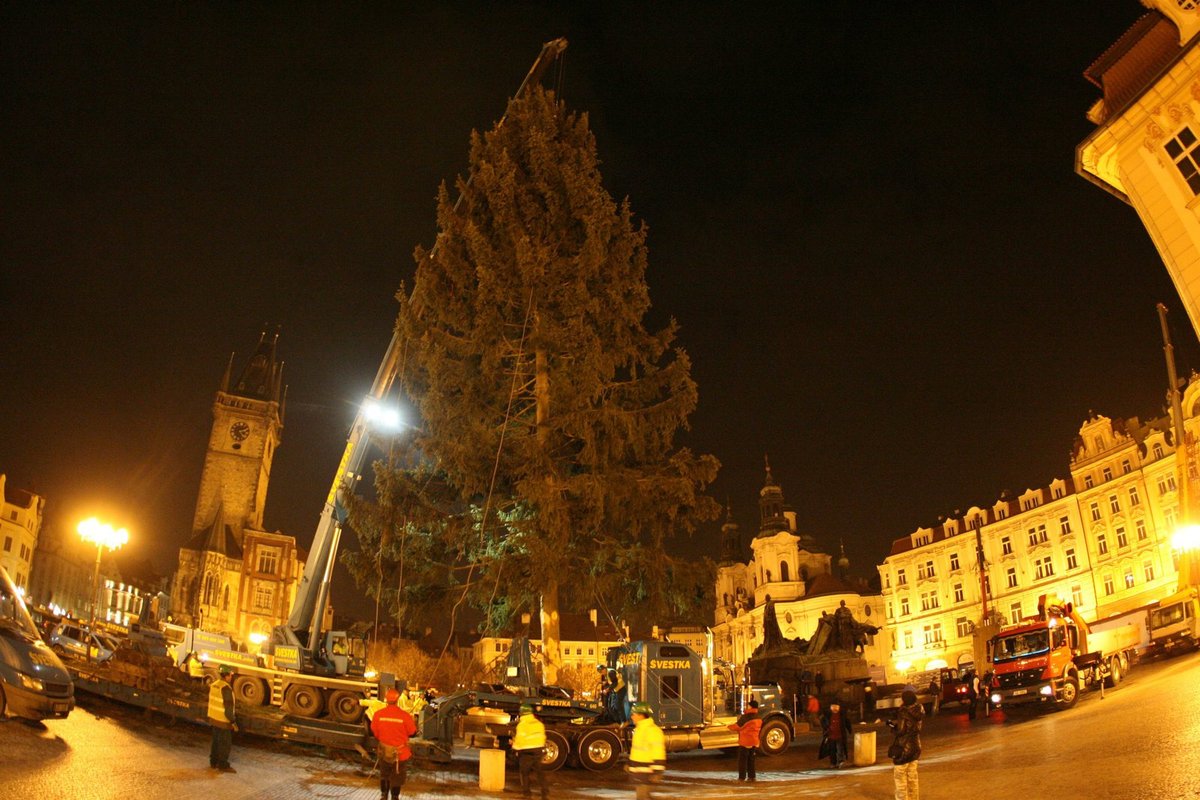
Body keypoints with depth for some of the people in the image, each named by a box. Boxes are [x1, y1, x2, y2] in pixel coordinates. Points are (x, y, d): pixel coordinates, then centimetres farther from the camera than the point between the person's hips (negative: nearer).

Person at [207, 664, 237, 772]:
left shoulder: (213, 685, 3)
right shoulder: (226, 688, -24)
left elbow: (211, 702, 13)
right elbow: (228, 707, -23)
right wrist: (233, 721, -16)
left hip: (214, 718, 9)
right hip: (223, 721, -9)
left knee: (216, 741, 19)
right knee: (225, 744, 2)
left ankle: (213, 762, 28)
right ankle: (223, 765, 7)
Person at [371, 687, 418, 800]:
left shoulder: (378, 714, -16)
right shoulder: (405, 715, -23)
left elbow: (374, 731, -2)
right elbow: (412, 732, -11)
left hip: (384, 750, 3)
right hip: (400, 752, -3)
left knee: (384, 774, 26)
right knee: (397, 776, 16)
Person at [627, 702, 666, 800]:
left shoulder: (652, 730, -20)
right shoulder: (640, 728, 13)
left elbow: (659, 753, -23)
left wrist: (657, 772, -24)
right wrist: (630, 764, 26)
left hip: (645, 772, -10)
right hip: (638, 771, 10)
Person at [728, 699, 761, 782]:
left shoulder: (745, 717, -19)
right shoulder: (758, 718, 6)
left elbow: (737, 726, -12)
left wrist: (730, 727, 7)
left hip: (745, 742, -7)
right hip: (754, 742, 7)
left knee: (742, 760, 1)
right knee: (751, 760, 16)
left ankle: (741, 778, 2)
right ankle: (752, 777, 16)